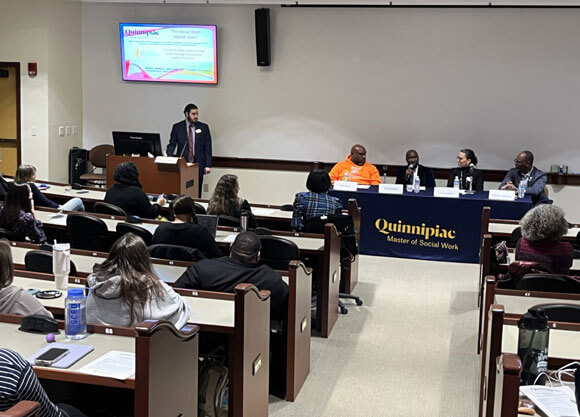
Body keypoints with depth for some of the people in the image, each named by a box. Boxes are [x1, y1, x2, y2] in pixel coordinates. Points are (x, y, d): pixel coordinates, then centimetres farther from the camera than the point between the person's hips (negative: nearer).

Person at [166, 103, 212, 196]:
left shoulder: (204, 127, 7)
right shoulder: (177, 127, 6)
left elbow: (208, 147, 6)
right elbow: (172, 144, 6)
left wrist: (208, 165, -1)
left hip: (198, 164, 1)